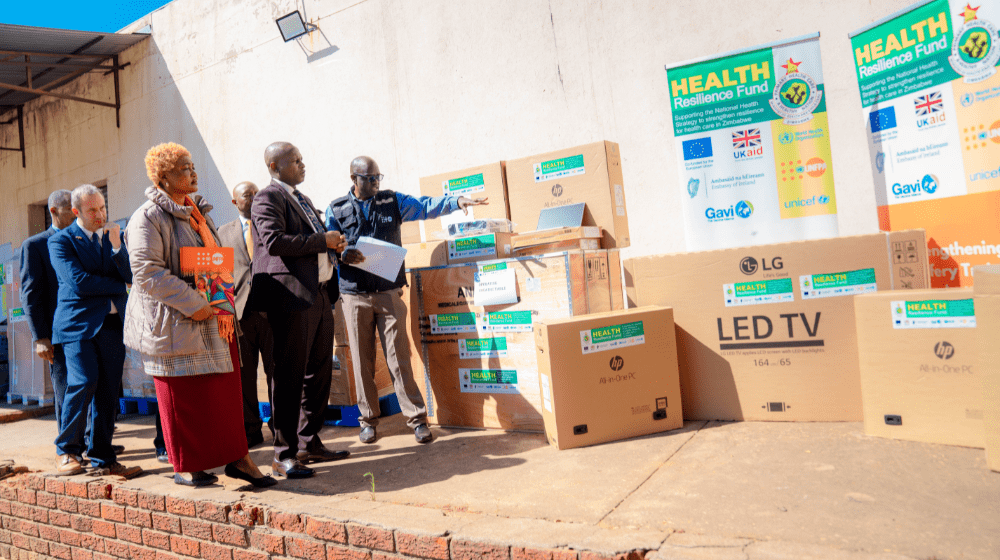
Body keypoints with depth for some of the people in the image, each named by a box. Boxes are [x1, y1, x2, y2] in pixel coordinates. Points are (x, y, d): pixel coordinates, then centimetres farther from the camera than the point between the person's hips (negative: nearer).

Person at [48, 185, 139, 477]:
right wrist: (119, 286, -3)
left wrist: (116, 246, -9)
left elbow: (131, 276, 3)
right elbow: (79, 282, -11)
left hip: (112, 324, 4)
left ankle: (103, 458, 11)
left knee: (108, 392, 3)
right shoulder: (60, 241, 2)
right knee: (83, 382, -14)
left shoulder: (116, 235, 15)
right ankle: (67, 450, 7)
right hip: (78, 322, -4)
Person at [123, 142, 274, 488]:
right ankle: (185, 466, 18)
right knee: (182, 396, 3)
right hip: (174, 324, -7)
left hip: (212, 320, 7)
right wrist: (194, 304, -21)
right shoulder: (149, 217, -9)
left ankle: (236, 457, 17)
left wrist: (224, 305, 7)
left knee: (226, 390, 8)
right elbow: (147, 272, -18)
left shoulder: (199, 213, 16)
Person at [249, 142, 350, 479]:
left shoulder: (303, 200, 24)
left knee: (319, 371, 12)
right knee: (290, 375, -4)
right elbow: (275, 241, -20)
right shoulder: (267, 198, -5)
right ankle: (284, 454, 5)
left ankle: (310, 443, 24)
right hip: (292, 296, -9)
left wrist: (334, 246, 10)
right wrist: (322, 240, -15)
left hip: (319, 294, 9)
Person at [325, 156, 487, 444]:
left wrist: (457, 201, -12)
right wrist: (343, 256, -16)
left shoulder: (392, 201, 9)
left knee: (399, 357, -3)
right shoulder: (336, 210, 8)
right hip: (354, 294, 1)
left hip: (388, 292, 0)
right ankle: (368, 419, 19)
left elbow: (425, 206, 3)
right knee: (362, 359, 5)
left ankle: (417, 418, 3)